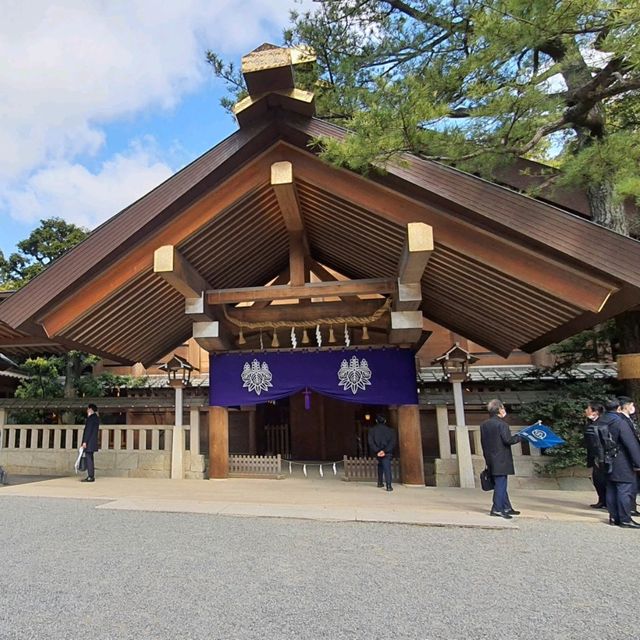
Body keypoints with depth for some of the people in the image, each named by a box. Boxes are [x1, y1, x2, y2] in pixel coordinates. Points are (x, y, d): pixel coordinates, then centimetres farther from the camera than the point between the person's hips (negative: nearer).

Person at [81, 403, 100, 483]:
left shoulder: (91, 418, -13)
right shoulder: (96, 418, 16)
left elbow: (88, 430, -18)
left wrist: (85, 441, -18)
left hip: (89, 442, -10)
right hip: (93, 442, 10)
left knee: (88, 458, -8)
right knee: (90, 458, 13)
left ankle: (91, 477, -8)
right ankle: (91, 476, 16)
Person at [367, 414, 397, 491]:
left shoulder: (372, 430, 1)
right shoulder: (390, 430, 1)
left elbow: (371, 442, -10)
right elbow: (392, 443, -8)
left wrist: (377, 451, -14)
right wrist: (384, 451, -14)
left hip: (377, 452, 2)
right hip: (387, 453, -2)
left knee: (380, 465, 24)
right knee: (387, 468, -6)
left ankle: (380, 482, 27)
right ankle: (388, 486, -21)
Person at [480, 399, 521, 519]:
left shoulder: (484, 425, 9)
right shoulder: (501, 424, -14)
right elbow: (508, 440, -19)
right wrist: (518, 437, 0)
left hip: (491, 461, 8)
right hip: (501, 461, -8)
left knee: (500, 484, 16)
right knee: (500, 484, -2)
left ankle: (507, 507, 25)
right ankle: (497, 509, 0)